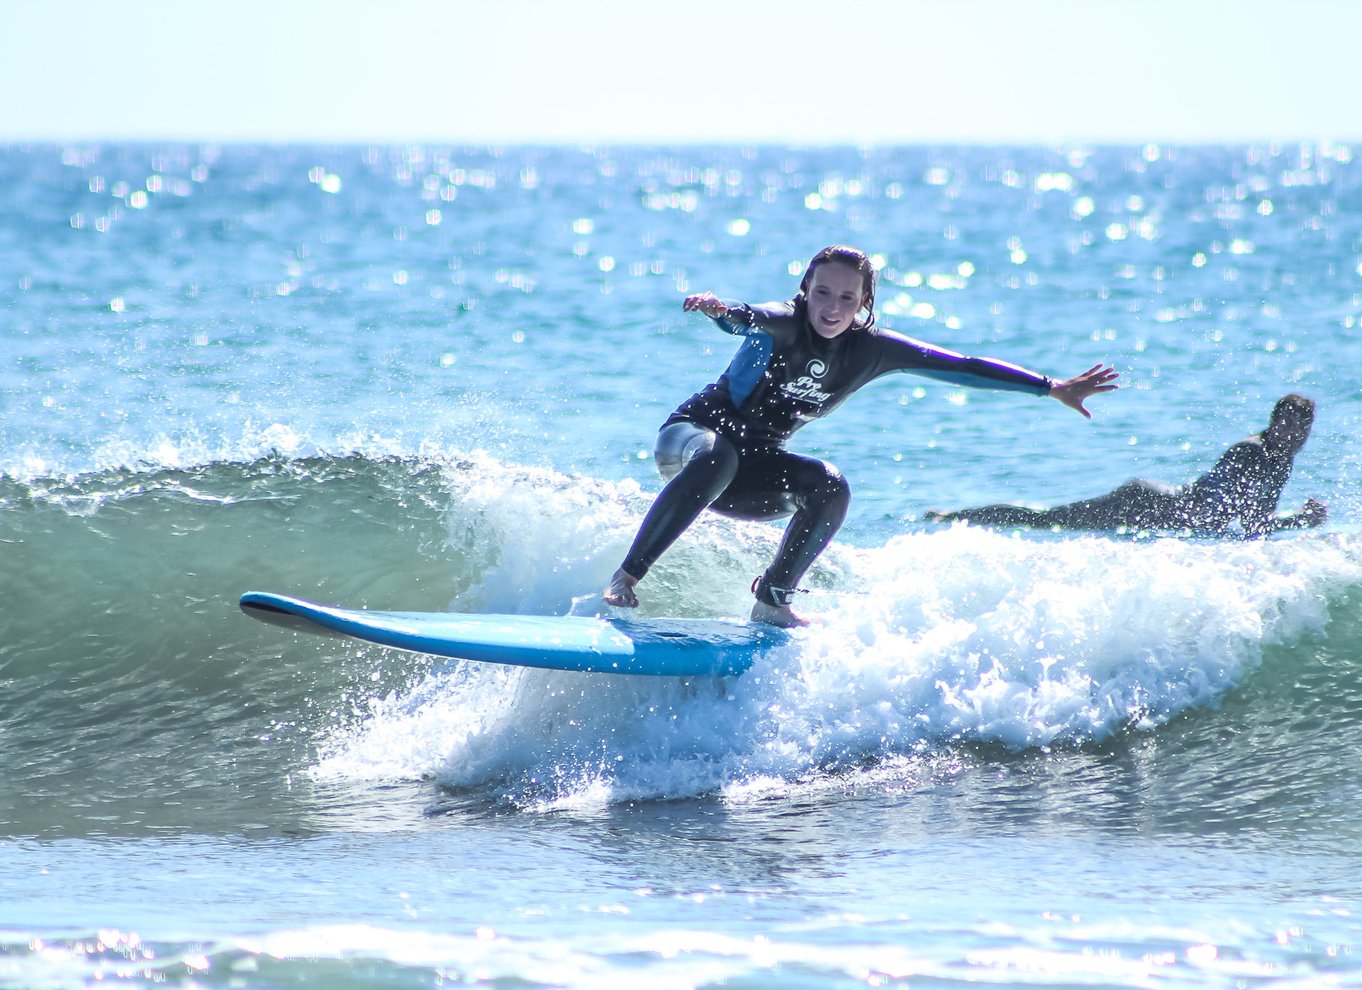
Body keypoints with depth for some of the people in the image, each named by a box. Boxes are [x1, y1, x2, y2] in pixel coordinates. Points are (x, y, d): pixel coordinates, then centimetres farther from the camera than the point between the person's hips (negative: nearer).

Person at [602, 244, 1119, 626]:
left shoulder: (871, 349, -6)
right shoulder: (782, 324, -21)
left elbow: (960, 366, -3)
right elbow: (749, 318, -45)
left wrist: (1054, 388, -3)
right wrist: (719, 309, -71)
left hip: (751, 477, 5)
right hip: (689, 436, -5)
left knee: (829, 487, -23)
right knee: (717, 457, -39)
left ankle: (772, 600, -7)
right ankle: (626, 577, -34)